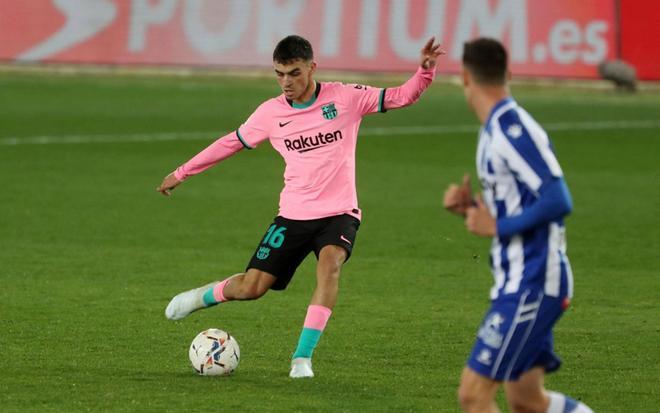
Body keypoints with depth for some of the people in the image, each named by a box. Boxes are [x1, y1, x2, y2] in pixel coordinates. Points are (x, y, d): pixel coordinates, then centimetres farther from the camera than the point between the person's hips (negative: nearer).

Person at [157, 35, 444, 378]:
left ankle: (302, 357, -27)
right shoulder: (270, 113, 2)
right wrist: (182, 173, 19)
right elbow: (231, 143, 15)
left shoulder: (345, 98, -5)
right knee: (252, 287, -5)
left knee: (330, 264, -33)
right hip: (293, 216, 2)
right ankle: (204, 296, 31)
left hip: (338, 213, -2)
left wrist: (425, 71, -26)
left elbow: (402, 96, -6)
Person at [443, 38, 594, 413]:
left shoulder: (514, 131, -17)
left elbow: (558, 202, -24)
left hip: (531, 286, -10)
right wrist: (471, 208, 7)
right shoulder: (496, 129, 14)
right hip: (518, 284, 10)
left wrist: (497, 227, -17)